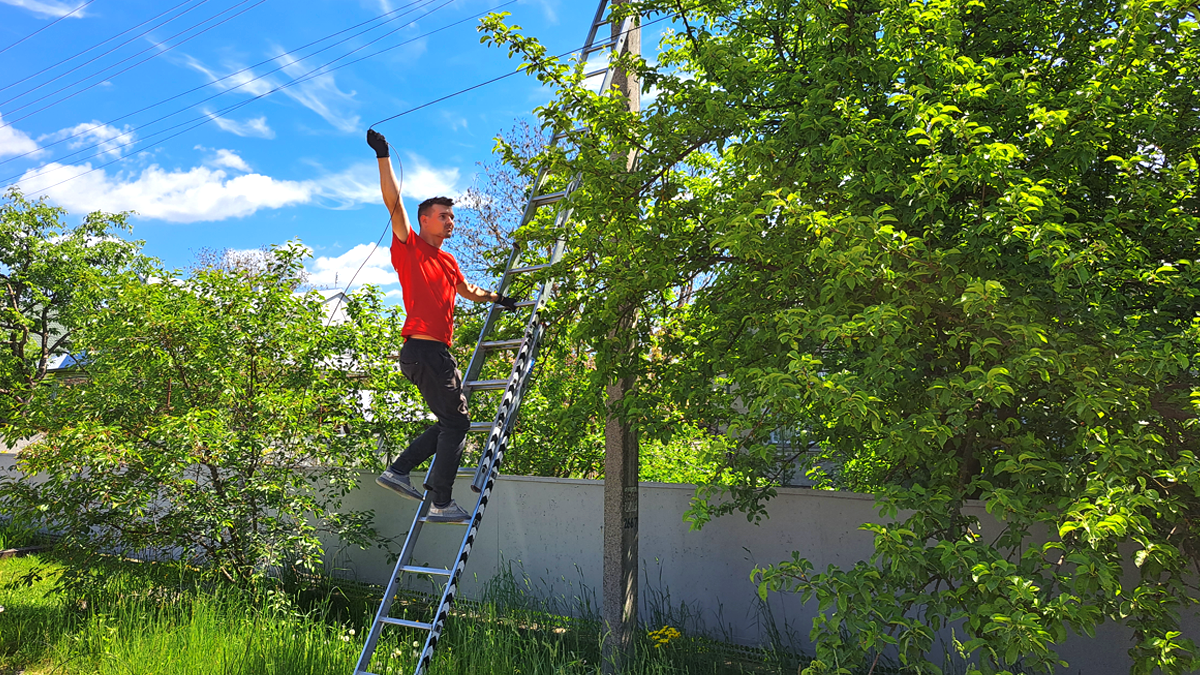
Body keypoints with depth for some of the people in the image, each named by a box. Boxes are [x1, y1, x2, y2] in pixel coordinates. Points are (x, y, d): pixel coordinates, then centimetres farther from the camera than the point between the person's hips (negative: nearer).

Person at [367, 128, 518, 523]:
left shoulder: (448, 261, 22)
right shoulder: (409, 247, 0)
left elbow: (467, 291, 41)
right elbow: (393, 202, -11)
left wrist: (496, 298, 47)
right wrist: (383, 156, -13)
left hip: (437, 352, 9)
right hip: (422, 349, -9)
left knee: (452, 423, 13)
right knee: (455, 423, -8)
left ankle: (398, 470, 15)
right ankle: (441, 504, -4)